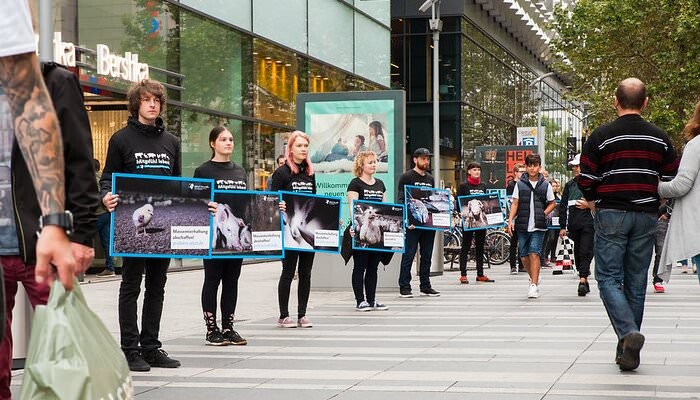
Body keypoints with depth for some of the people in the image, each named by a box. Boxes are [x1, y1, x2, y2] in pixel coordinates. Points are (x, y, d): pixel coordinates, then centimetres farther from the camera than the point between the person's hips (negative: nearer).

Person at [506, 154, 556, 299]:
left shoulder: (545, 185, 5)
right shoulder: (520, 184, 7)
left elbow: (552, 203, 13)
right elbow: (515, 203, 7)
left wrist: (543, 214, -2)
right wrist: (510, 220, -4)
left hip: (538, 227, -2)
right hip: (523, 226, 2)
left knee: (534, 254, -13)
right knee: (524, 256, 7)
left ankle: (534, 285, -12)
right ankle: (534, 277, 32)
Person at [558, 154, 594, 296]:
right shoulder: (569, 185, 16)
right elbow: (563, 206, 16)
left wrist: (589, 205, -12)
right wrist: (562, 226, 12)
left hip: (588, 222, -5)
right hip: (574, 224, 5)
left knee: (585, 251, -13)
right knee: (577, 252, 8)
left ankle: (582, 280, -20)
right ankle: (584, 279, 17)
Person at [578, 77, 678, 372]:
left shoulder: (601, 136, -5)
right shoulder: (659, 138, 4)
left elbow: (585, 179, -5)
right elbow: (674, 178, 8)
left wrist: (594, 203, 14)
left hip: (611, 214, -3)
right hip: (645, 215, 3)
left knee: (608, 278, 1)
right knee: (636, 281, 9)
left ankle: (628, 332, -23)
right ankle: (628, 351, 12)